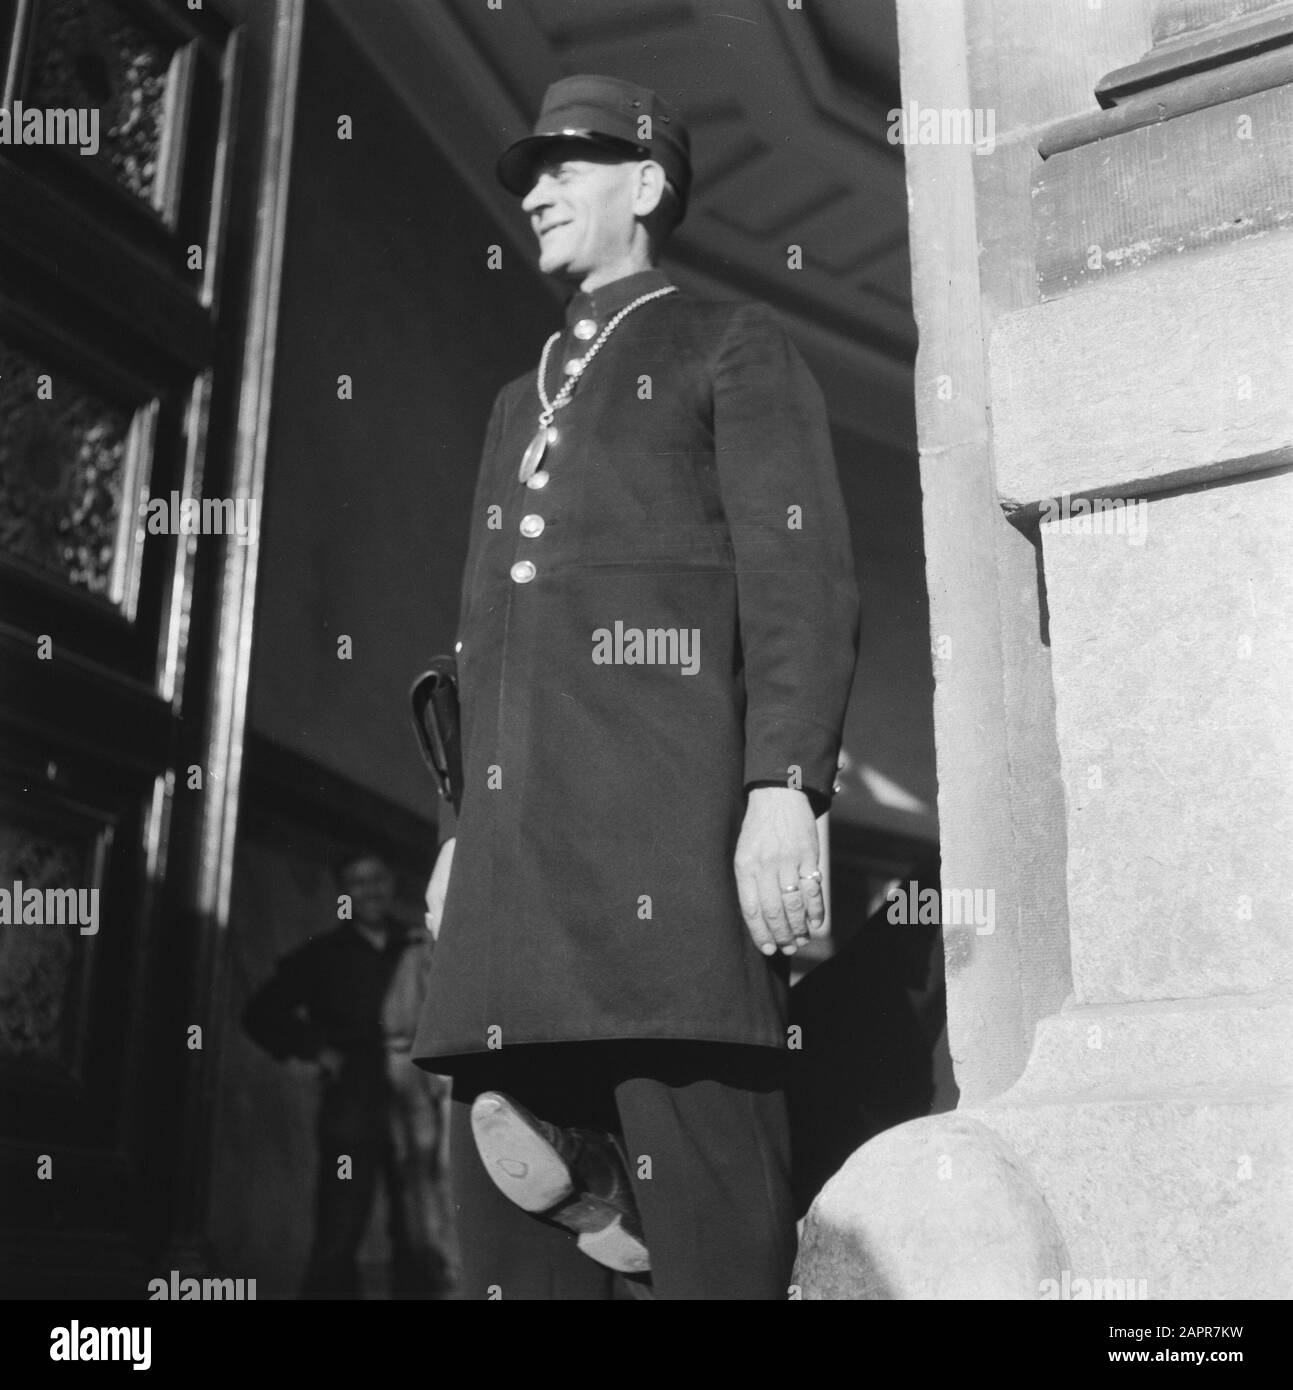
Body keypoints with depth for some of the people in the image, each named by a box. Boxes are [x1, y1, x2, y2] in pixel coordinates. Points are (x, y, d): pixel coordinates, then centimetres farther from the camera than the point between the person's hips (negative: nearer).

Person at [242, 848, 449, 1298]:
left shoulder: (419, 950, 11)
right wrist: (314, 1050, 2)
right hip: (351, 1101, -1)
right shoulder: (323, 954, 10)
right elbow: (262, 1013, 12)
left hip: (414, 1101, 2)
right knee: (338, 1232, -5)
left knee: (418, 1234, 4)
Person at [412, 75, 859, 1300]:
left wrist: (783, 788, -17)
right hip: (517, 830, 7)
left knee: (694, 1194, -10)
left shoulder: (735, 347, 11)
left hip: (666, 806, -6)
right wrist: (461, 826, 18)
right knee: (511, 1172, 1)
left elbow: (801, 579, -3)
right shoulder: (521, 403, 32)